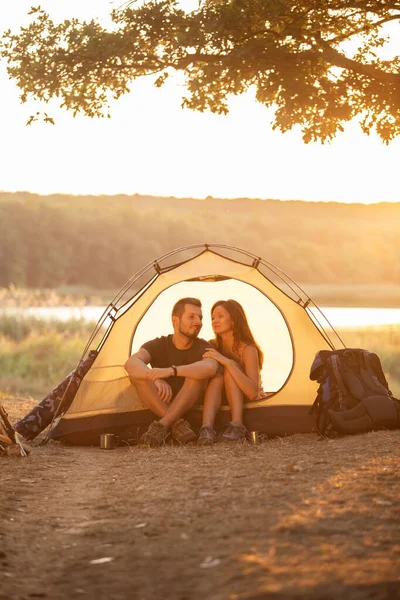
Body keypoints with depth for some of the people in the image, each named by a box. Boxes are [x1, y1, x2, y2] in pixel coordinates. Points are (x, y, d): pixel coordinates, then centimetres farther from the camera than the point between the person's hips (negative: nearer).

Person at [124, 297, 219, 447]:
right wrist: (156, 378, -46)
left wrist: (171, 371, -46)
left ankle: (162, 425, -33)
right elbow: (131, 363, -25)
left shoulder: (202, 347, -8)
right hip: (161, 405, 1)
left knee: (200, 372, -29)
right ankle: (177, 424, -30)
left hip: (191, 406, -1)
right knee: (137, 373, -25)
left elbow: (211, 368, -35)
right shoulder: (158, 345, -5)